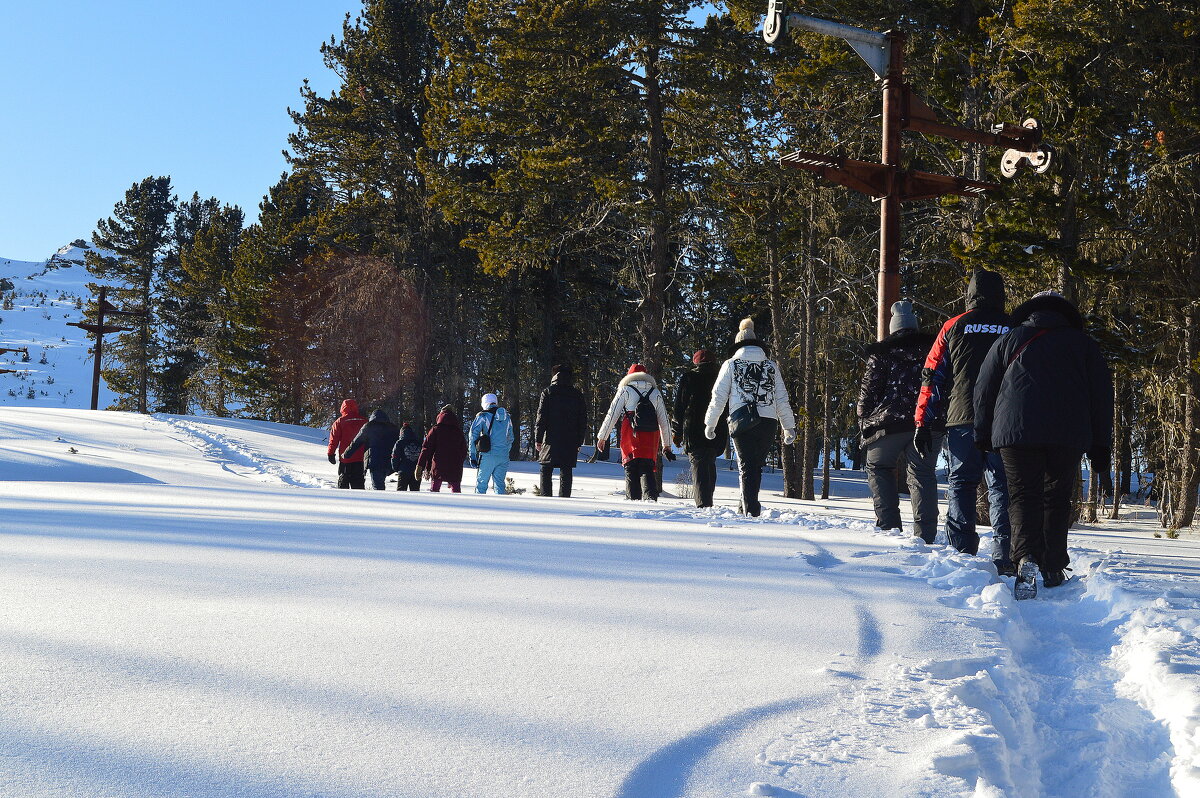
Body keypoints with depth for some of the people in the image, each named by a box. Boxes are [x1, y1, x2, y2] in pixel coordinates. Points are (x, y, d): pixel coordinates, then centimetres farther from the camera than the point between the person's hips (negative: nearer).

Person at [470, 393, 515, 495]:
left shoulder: (483, 416, -1)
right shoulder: (507, 417, 14)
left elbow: (473, 435, -4)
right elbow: (511, 438, 20)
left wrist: (473, 455, -1)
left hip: (488, 455, -4)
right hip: (503, 456, 4)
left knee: (481, 482, 3)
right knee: (499, 482, 9)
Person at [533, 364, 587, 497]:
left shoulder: (547, 393, 0)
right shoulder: (578, 395, 9)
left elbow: (541, 417, -3)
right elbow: (583, 420, 11)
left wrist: (538, 439, 2)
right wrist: (579, 442, 15)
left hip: (551, 439, -2)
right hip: (571, 441, 2)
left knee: (546, 471, 2)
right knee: (566, 471, 5)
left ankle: (546, 496, -7)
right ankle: (564, 498, 0)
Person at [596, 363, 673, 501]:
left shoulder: (625, 390, 8)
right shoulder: (656, 393, 17)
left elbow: (612, 414, 4)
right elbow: (664, 421, 17)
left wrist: (602, 437, 9)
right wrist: (666, 445, 22)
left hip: (630, 436, -2)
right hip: (651, 437, 2)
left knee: (631, 470, 3)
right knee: (647, 469, 2)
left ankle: (633, 498, -4)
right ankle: (651, 497, -16)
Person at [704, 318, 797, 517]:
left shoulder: (731, 365, 8)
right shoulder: (771, 366, 14)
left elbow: (718, 398, 6)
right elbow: (782, 400, 13)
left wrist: (710, 424, 15)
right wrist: (789, 427, 18)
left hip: (741, 422, -2)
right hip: (768, 423, 2)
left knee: (746, 467, 0)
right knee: (757, 466, 14)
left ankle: (751, 510, -9)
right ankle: (748, 505, 16)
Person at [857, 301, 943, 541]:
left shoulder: (881, 352, 4)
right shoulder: (932, 348, 14)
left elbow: (868, 390, 0)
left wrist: (864, 421, 8)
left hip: (889, 423, -2)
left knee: (878, 467, 16)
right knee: (923, 474, 6)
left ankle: (889, 525, 6)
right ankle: (925, 533, -1)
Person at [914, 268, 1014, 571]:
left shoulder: (954, 327, 7)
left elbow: (933, 377, 5)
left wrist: (923, 423, 7)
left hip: (962, 419, 0)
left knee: (961, 484, 6)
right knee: (1002, 488, 3)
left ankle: (961, 553, -2)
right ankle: (1004, 556, -4)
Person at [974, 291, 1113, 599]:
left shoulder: (1009, 341, 18)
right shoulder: (1083, 344, 19)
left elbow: (984, 392, 14)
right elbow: (1102, 397, 15)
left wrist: (983, 439, 20)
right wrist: (1101, 455, 16)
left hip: (1016, 431, -1)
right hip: (1070, 434, 1)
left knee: (1023, 496, -2)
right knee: (1057, 499, 13)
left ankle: (1026, 559, -25)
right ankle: (1054, 569, 10)